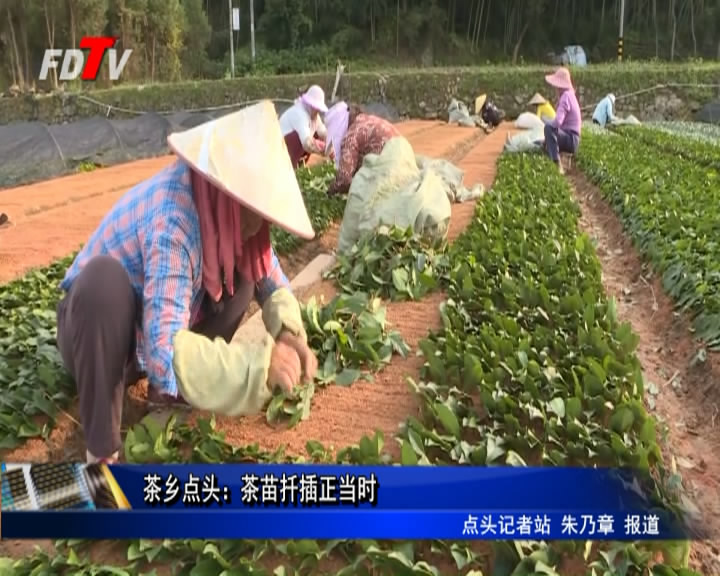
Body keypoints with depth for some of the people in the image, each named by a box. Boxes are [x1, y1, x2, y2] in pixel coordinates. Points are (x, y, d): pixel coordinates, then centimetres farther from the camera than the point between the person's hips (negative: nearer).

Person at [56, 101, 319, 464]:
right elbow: (164, 349, -43)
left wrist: (289, 334, -24)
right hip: (96, 325, -6)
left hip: (158, 327, 6)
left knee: (243, 270, -11)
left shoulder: (222, 207, -15)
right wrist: (259, 364, -48)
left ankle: (170, 388, 0)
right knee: (104, 280, -39)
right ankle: (102, 450, -23)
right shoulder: (172, 224, -36)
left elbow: (269, 275, -6)